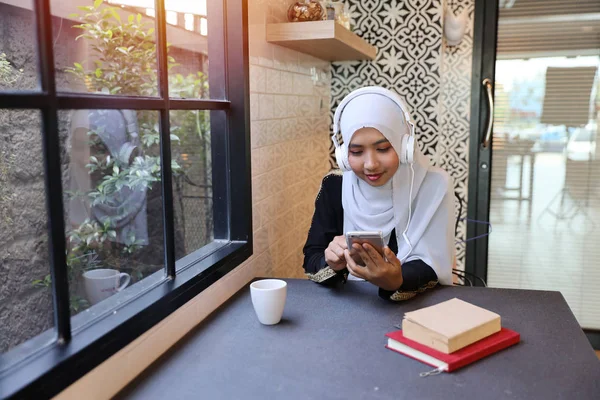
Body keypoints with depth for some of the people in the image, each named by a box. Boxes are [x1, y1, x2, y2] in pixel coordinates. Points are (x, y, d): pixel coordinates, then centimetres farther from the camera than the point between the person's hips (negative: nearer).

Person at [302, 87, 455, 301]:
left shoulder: (434, 185, -9)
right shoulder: (334, 186, -4)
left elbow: (429, 266, -12)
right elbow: (311, 259, -6)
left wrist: (396, 281, -32)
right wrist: (331, 263, -26)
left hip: (415, 305, -1)